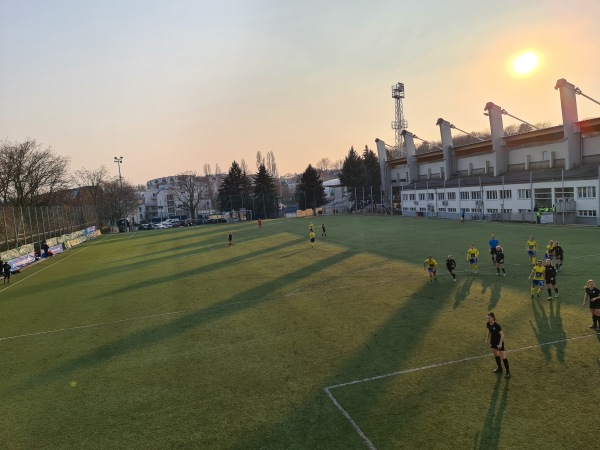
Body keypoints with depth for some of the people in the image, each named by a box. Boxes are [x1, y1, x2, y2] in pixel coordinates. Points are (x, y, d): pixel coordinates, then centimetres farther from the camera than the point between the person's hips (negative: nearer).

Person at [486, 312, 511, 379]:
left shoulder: (497, 325, -28)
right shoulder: (488, 324, -8)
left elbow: (502, 335, -23)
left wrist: (500, 344, -24)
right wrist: (487, 339, 15)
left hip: (499, 342, -7)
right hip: (493, 341, 7)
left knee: (503, 357, -3)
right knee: (496, 355, 20)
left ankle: (508, 372, 8)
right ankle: (499, 368, 38)